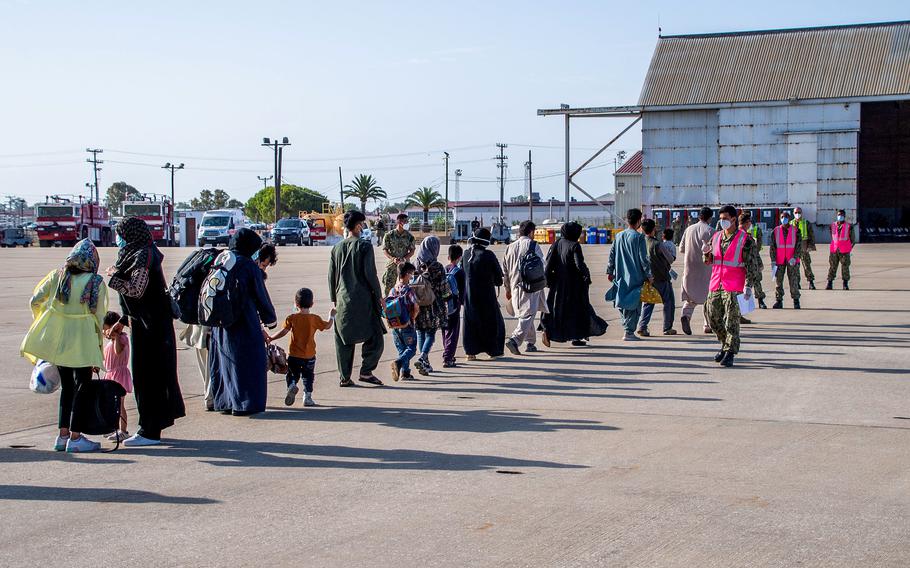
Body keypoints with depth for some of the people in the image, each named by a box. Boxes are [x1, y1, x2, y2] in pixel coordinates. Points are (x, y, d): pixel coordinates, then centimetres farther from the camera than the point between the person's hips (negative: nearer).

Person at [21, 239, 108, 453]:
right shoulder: (96, 283, -8)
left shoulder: (57, 276, 3)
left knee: (66, 386, 16)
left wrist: (41, 322, 23)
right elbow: (98, 317, -4)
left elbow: (35, 301, 7)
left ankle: (63, 434, 18)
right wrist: (98, 347, 5)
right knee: (82, 387, 4)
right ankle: (75, 437, 1)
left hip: (56, 338, 5)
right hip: (82, 340, -5)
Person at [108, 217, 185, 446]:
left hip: (148, 326, -10)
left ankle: (150, 432, -1)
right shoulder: (141, 254, 15)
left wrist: (114, 276, -11)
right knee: (156, 372, 14)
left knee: (146, 375, -5)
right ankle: (151, 426, 22)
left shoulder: (143, 256, -15)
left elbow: (135, 290, -25)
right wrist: (123, 321, 23)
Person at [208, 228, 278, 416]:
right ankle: (245, 404, 2)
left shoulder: (219, 262, 6)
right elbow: (261, 296, -3)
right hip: (244, 323, -6)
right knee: (248, 362, 3)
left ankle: (225, 402, 20)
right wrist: (269, 319, 11)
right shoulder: (249, 266, -10)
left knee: (224, 362, 14)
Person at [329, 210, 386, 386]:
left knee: (344, 340, 9)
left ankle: (345, 377, 12)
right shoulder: (365, 246, -7)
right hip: (363, 300, -5)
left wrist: (334, 299, 18)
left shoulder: (337, 248, 8)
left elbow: (331, 276, 10)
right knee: (374, 336, 5)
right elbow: (370, 274, -10)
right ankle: (366, 371, -2)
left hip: (343, 301, 5)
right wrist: (379, 295, -1)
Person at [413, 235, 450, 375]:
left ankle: (425, 363, 17)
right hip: (433, 305, -3)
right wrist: (447, 301, 6)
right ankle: (422, 358, -19)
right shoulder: (438, 267, -11)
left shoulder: (416, 265, -1)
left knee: (421, 332, 13)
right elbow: (444, 288, -8)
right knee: (431, 333, 2)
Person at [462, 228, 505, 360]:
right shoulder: (488, 255, -14)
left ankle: (471, 352, 6)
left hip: (469, 295, 4)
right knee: (492, 322, 9)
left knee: (471, 322, 10)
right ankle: (494, 351, 11)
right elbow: (498, 273, -7)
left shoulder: (466, 254, -1)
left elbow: (463, 272, 8)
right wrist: (498, 282, 15)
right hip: (486, 294, -4)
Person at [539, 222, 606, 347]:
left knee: (556, 307, 8)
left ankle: (547, 330, -14)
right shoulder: (574, 246, -12)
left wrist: (548, 280, 7)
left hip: (558, 283, 5)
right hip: (574, 283, -5)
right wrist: (587, 276, -6)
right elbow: (579, 264, -19)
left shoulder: (556, 244, 4)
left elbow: (548, 264, 2)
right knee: (576, 308, 8)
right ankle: (576, 337, 12)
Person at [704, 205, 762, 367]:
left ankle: (730, 353, -2)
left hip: (733, 287, -6)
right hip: (716, 284, 6)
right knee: (713, 316, 8)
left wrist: (749, 286, -12)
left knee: (731, 320, -7)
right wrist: (707, 254, -2)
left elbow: (752, 264, -6)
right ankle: (725, 345, 28)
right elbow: (709, 262, 21)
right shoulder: (716, 237, 13)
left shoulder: (745, 240, -5)